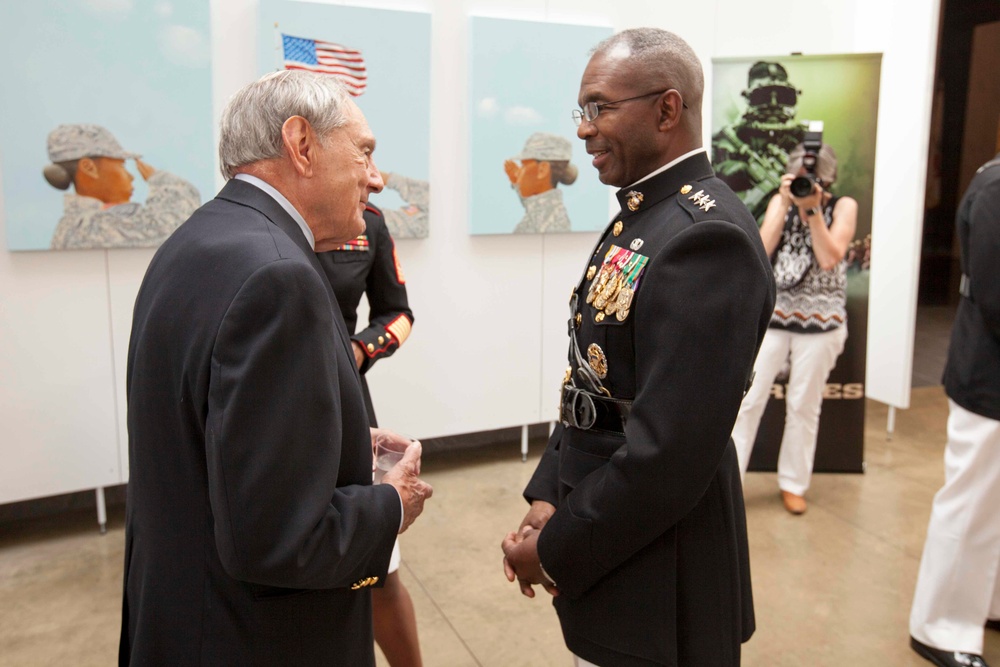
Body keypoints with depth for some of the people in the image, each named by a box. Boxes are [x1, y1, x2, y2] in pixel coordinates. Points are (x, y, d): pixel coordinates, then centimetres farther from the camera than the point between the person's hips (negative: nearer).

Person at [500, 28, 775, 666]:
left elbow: (671, 450, -26)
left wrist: (556, 551, -16)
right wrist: (548, 497, 0)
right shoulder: (641, 214, 6)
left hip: (658, 572, -8)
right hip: (608, 535, 8)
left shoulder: (707, 236, -23)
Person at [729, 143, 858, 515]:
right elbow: (762, 250, -7)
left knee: (803, 406, 7)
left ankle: (793, 484, 23)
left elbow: (829, 259, -13)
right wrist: (785, 203, -11)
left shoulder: (843, 207, 0)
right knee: (747, 399, -2)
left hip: (820, 320, -1)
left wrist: (813, 208, -15)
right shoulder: (780, 201, 6)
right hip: (772, 314, 1)